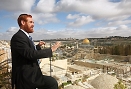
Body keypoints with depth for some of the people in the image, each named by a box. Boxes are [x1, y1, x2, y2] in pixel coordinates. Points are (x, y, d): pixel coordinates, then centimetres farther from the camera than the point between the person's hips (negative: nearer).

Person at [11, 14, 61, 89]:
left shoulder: (24, 37, 13)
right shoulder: (18, 37, -18)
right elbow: (31, 54, -29)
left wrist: (38, 46, 12)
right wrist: (51, 49, -24)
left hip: (29, 74, 10)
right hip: (26, 77, -10)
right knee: (52, 82, -14)